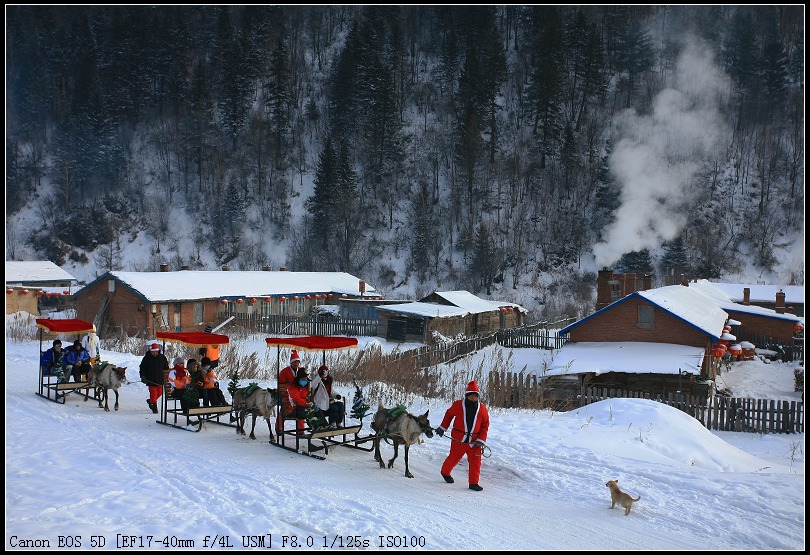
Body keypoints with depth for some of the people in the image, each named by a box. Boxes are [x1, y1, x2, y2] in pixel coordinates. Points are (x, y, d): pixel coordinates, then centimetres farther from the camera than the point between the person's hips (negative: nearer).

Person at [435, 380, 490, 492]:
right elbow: (449, 415, 11)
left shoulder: (482, 409, -3)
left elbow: (485, 425, 2)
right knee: (453, 458, 13)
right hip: (458, 440, -1)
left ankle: (473, 483, 8)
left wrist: (481, 440, -6)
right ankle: (445, 472, 41)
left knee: (475, 462, -3)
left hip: (474, 442, 2)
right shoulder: (458, 405, -8)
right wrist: (442, 428, 13)